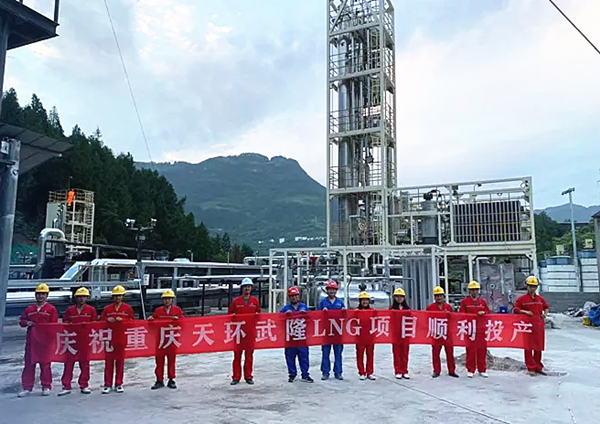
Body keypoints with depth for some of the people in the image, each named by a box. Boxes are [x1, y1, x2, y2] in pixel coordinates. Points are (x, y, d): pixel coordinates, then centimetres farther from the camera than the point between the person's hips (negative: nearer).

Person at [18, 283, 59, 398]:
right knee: (29, 364, 6)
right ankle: (27, 387, 14)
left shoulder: (51, 309, 2)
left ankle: (46, 387, 9)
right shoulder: (29, 309, 15)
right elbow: (21, 321, 14)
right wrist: (27, 323, -7)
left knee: (45, 364, 1)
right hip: (31, 340, 4)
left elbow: (54, 325, -3)